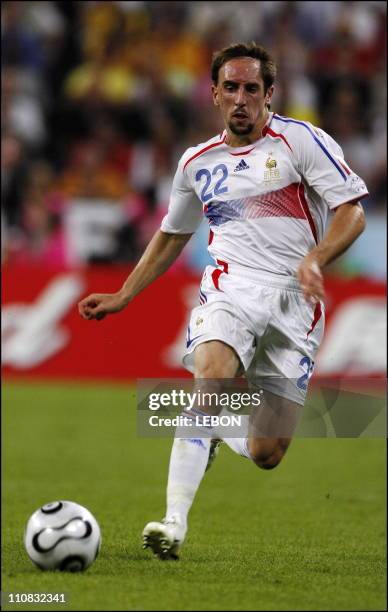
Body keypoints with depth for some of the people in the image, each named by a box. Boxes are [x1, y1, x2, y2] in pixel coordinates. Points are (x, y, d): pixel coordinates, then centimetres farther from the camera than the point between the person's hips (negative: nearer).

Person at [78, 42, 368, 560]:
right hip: (229, 293, 2)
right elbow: (171, 235, 29)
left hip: (294, 303, -2)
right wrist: (123, 296, 24)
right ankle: (174, 523, -31)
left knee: (266, 455, -3)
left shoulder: (299, 139, 0)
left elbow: (352, 211, -5)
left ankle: (222, 435, 35)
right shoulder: (198, 162, 14)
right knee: (209, 380, -31)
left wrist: (315, 259, -23)